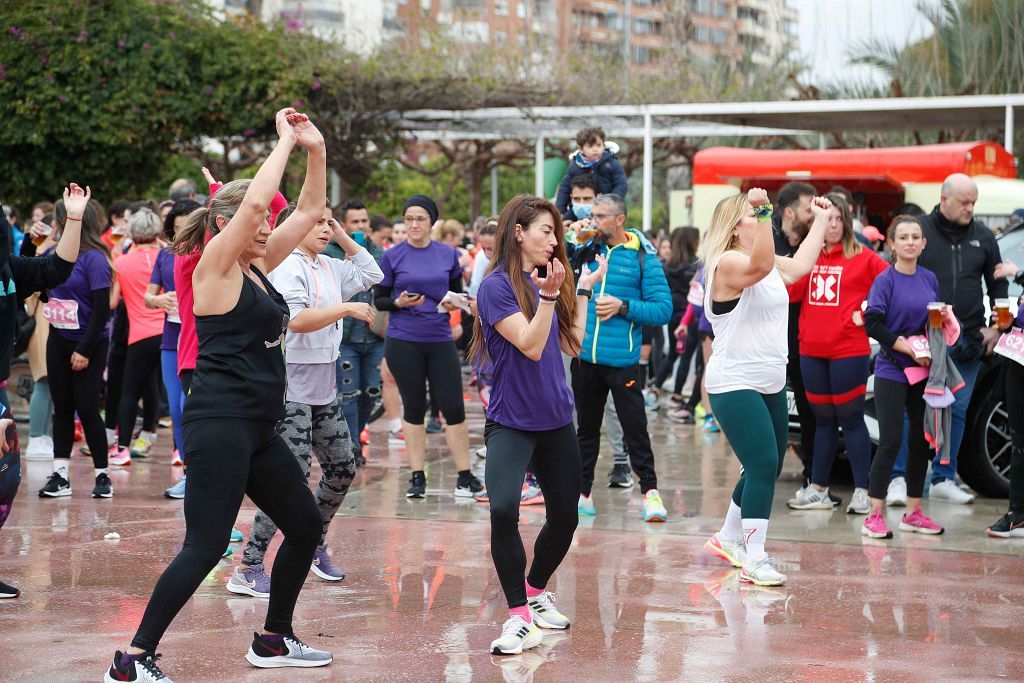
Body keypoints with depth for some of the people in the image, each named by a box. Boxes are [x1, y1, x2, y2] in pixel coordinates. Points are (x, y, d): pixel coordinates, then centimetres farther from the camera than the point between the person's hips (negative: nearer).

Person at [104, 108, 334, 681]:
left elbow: (309, 212, 19)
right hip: (220, 423, -9)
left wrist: (315, 149, 6)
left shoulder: (258, 267, 13)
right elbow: (253, 202, -23)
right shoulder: (216, 266, -9)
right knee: (206, 545, -13)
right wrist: (287, 141, -13)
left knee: (306, 526, 14)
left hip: (259, 429, 9)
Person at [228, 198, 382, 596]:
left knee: (342, 467, 14)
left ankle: (314, 545, 32)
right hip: (291, 388, -9)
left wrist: (344, 238, 13)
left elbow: (371, 275, 24)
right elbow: (296, 319, -26)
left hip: (324, 389, 9)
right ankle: (248, 569, -11)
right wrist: (347, 309, -24)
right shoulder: (287, 267, -14)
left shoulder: (330, 267, 12)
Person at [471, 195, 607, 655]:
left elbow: (573, 344, 10)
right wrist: (549, 296, -26)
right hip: (511, 422, -7)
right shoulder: (496, 286, -11)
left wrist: (583, 289, 11)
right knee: (503, 511, -25)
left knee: (564, 517, 13)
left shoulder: (547, 279, 8)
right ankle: (519, 618, -17)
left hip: (556, 421, 7)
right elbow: (530, 345, -18)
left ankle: (536, 591, 38)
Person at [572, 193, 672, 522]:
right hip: (585, 356, 4)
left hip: (623, 360, -4)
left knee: (635, 427, -3)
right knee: (586, 427, 14)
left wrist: (623, 306, -16)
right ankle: (582, 493, 22)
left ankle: (650, 492, 7)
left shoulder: (642, 257, -4)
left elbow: (663, 308, -6)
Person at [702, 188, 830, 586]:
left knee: (768, 469, 15)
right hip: (734, 385, -10)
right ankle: (754, 559, -14)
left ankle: (729, 539, 33)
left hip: (770, 384, 10)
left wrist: (820, 220, 37)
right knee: (763, 466, -17)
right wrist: (761, 213, -45)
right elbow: (760, 263, -36)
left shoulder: (772, 267, 15)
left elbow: (801, 263, 31)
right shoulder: (728, 263, -16)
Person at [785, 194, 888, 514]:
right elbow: (791, 292, 0)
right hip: (812, 352, 5)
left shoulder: (862, 257, -3)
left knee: (850, 419, -3)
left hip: (849, 352, -5)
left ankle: (862, 492, 3)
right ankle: (818, 490, 19)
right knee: (823, 420, 13)